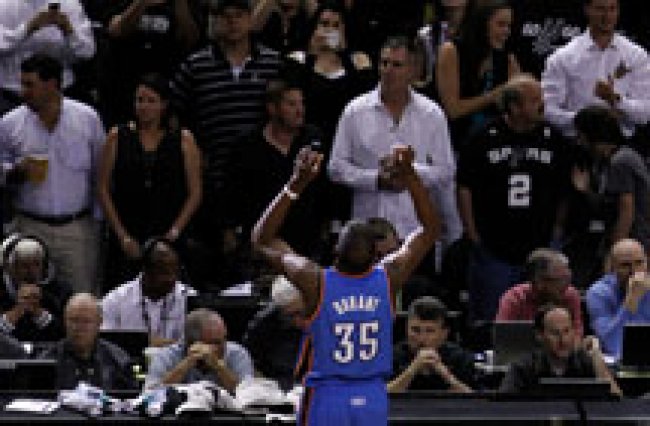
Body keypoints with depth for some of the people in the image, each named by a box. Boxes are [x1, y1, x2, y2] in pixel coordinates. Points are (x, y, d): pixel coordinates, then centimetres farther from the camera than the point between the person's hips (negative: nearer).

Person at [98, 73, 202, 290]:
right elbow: (104, 190, 6)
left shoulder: (183, 140, 5)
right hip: (127, 242, 0)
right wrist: (122, 235, -1)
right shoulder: (118, 137, 6)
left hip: (169, 239, 0)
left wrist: (175, 231, -4)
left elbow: (195, 193, 6)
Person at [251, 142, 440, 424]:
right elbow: (431, 229, 7)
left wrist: (295, 186, -6)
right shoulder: (389, 279, -8)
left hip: (325, 399, -3)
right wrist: (410, 177, 1)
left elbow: (262, 241, 0)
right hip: (373, 399, 3)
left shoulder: (315, 282, -14)